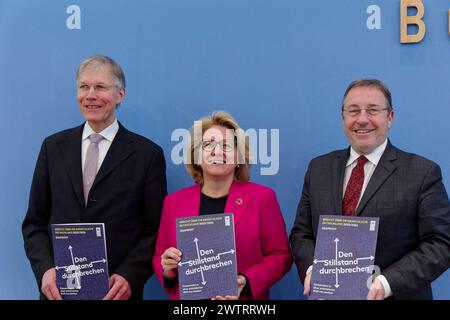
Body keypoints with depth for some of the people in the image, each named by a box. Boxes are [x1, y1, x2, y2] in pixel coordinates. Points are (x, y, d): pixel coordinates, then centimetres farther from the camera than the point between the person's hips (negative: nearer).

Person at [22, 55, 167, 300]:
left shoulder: (148, 154, -4)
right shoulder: (53, 147, 4)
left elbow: (155, 230, -5)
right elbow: (34, 222, 5)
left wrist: (129, 277, -18)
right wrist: (45, 269, -10)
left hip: (116, 292, -2)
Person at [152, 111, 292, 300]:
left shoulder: (263, 197, -4)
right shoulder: (173, 202, 2)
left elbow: (280, 256, -4)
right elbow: (159, 257, 9)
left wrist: (245, 283, -17)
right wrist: (167, 271, -12)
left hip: (243, 298, -2)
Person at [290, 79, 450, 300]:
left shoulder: (423, 172, -7)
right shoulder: (319, 168, 4)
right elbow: (301, 233, 6)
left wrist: (387, 283, -22)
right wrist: (312, 269, -13)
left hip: (394, 295, -3)